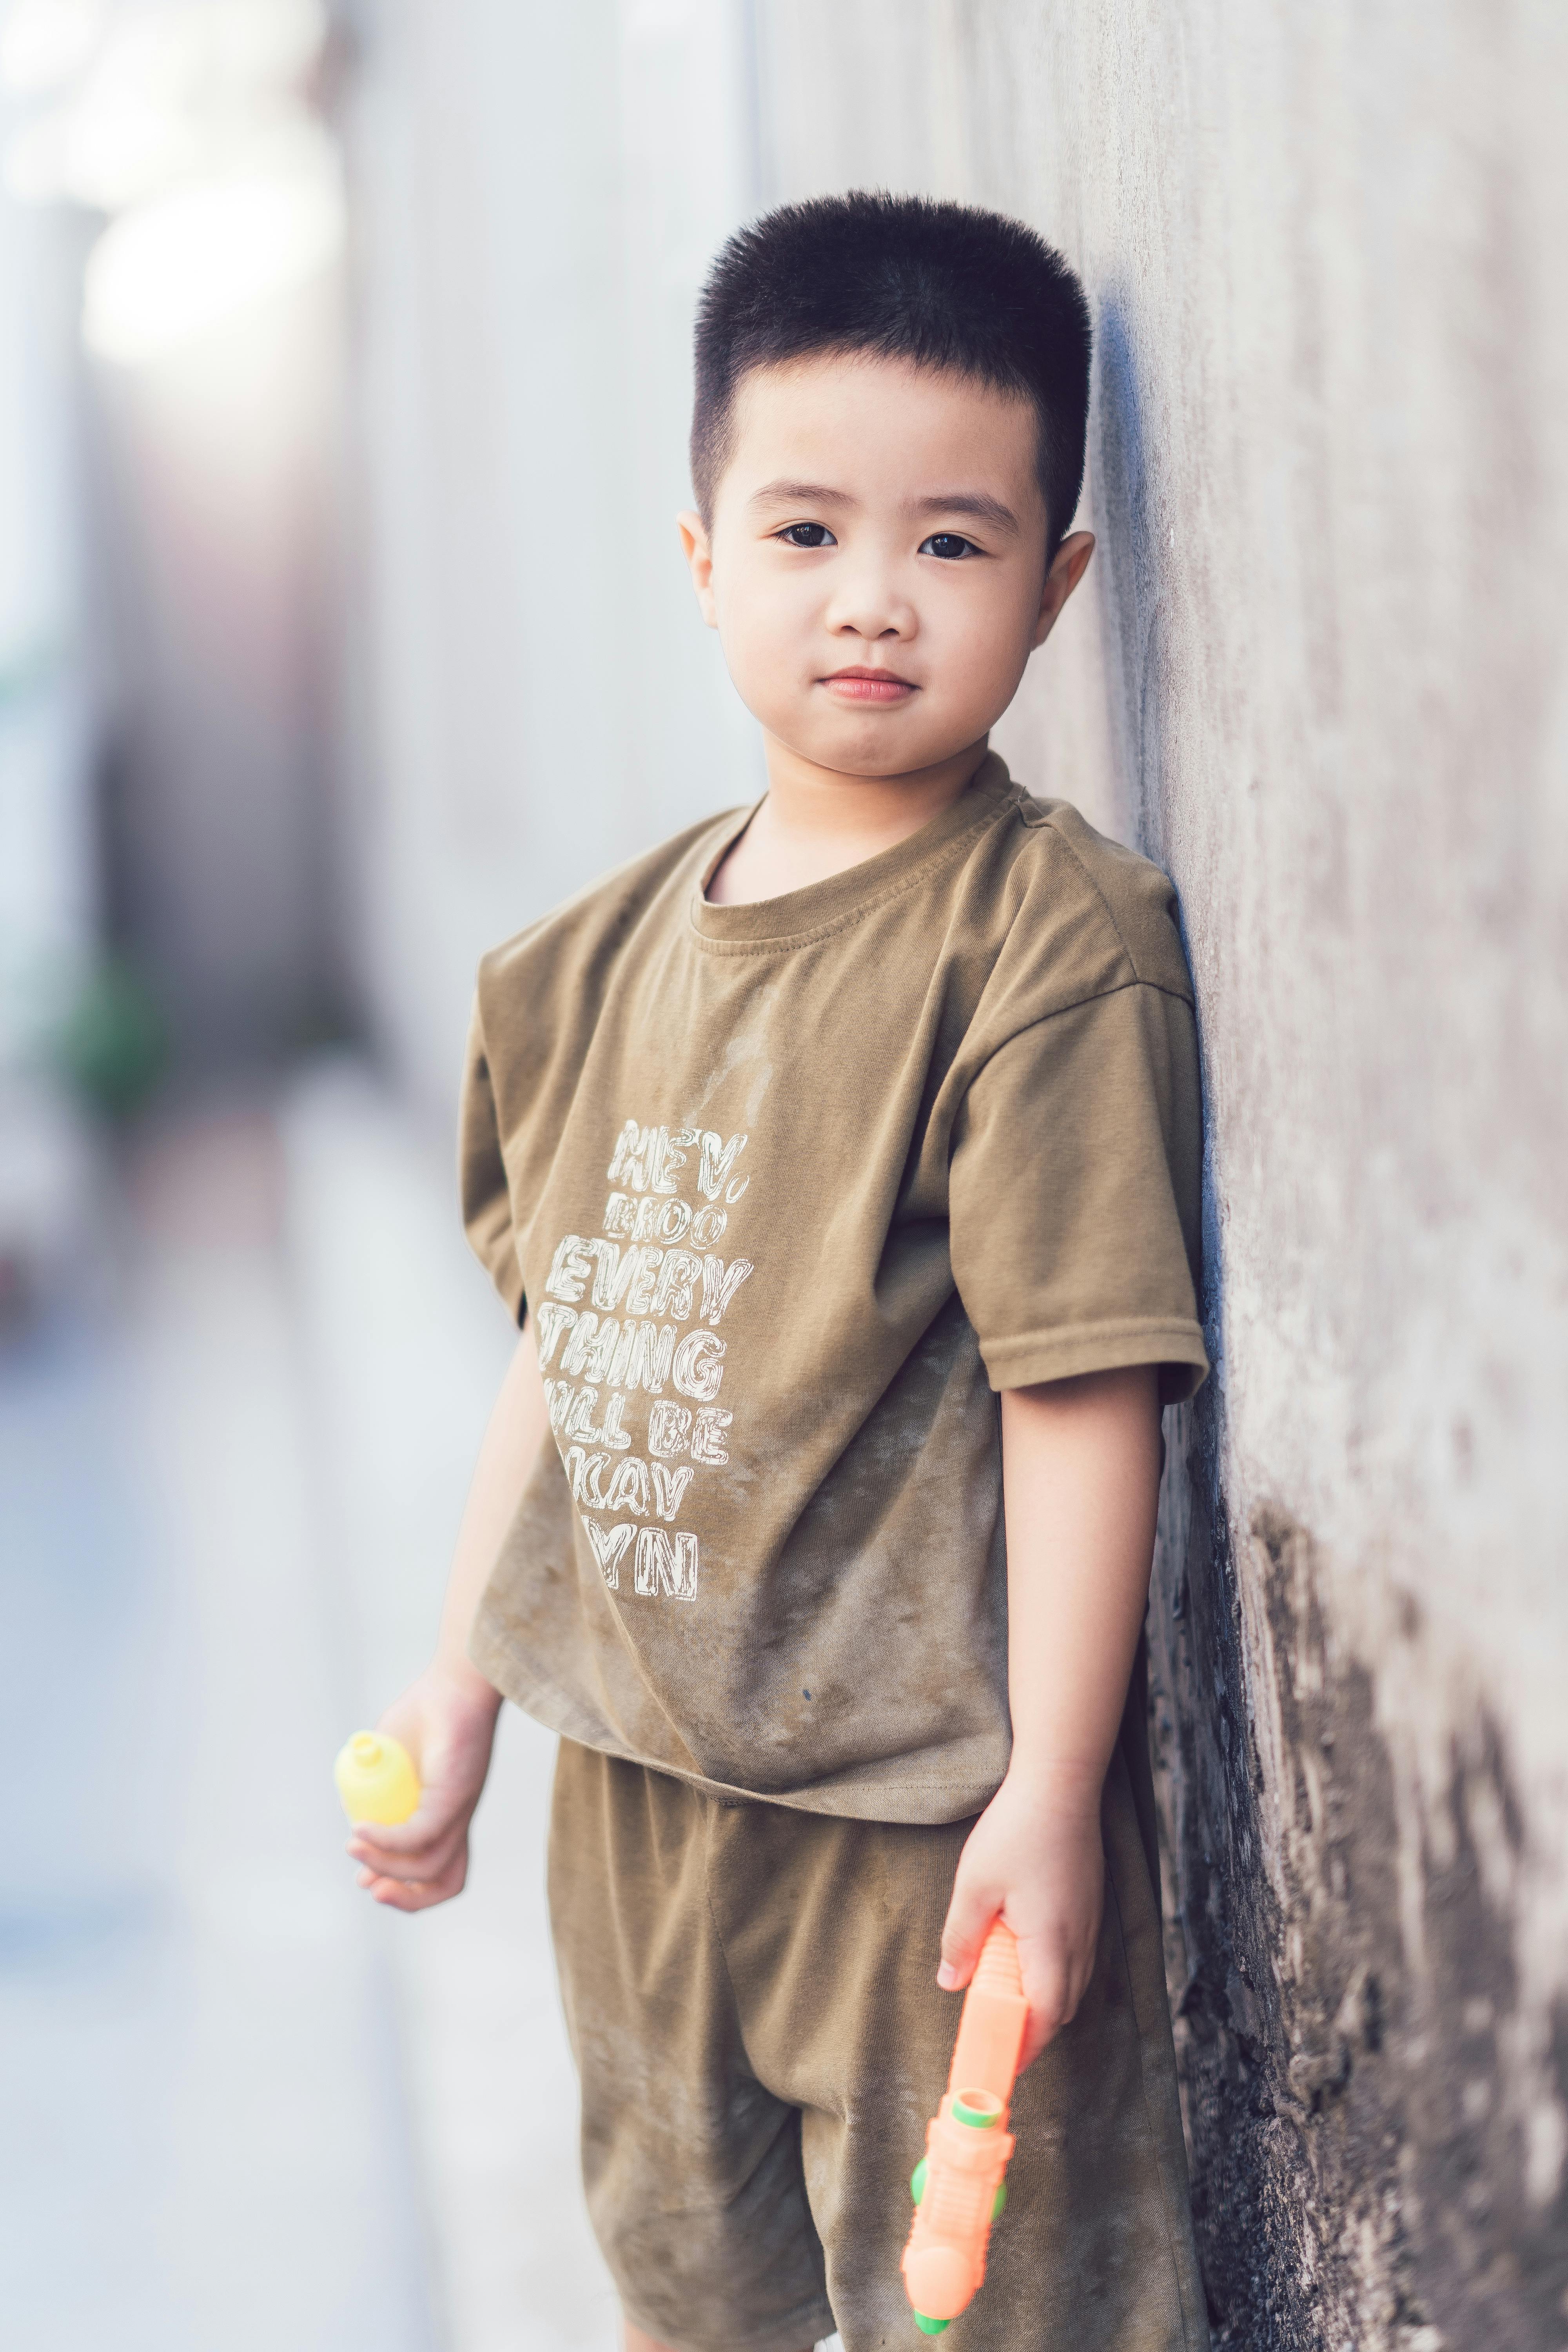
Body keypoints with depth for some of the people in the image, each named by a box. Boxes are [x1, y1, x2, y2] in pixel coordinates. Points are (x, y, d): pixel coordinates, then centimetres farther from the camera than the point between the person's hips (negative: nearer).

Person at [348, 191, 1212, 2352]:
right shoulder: (609, 954, 6)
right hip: (639, 1786, 7)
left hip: (928, 1818, -7)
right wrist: (461, 1688, 15)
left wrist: (1050, 1798, -20)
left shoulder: (1052, 939, -15)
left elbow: (1080, 1387, -19)